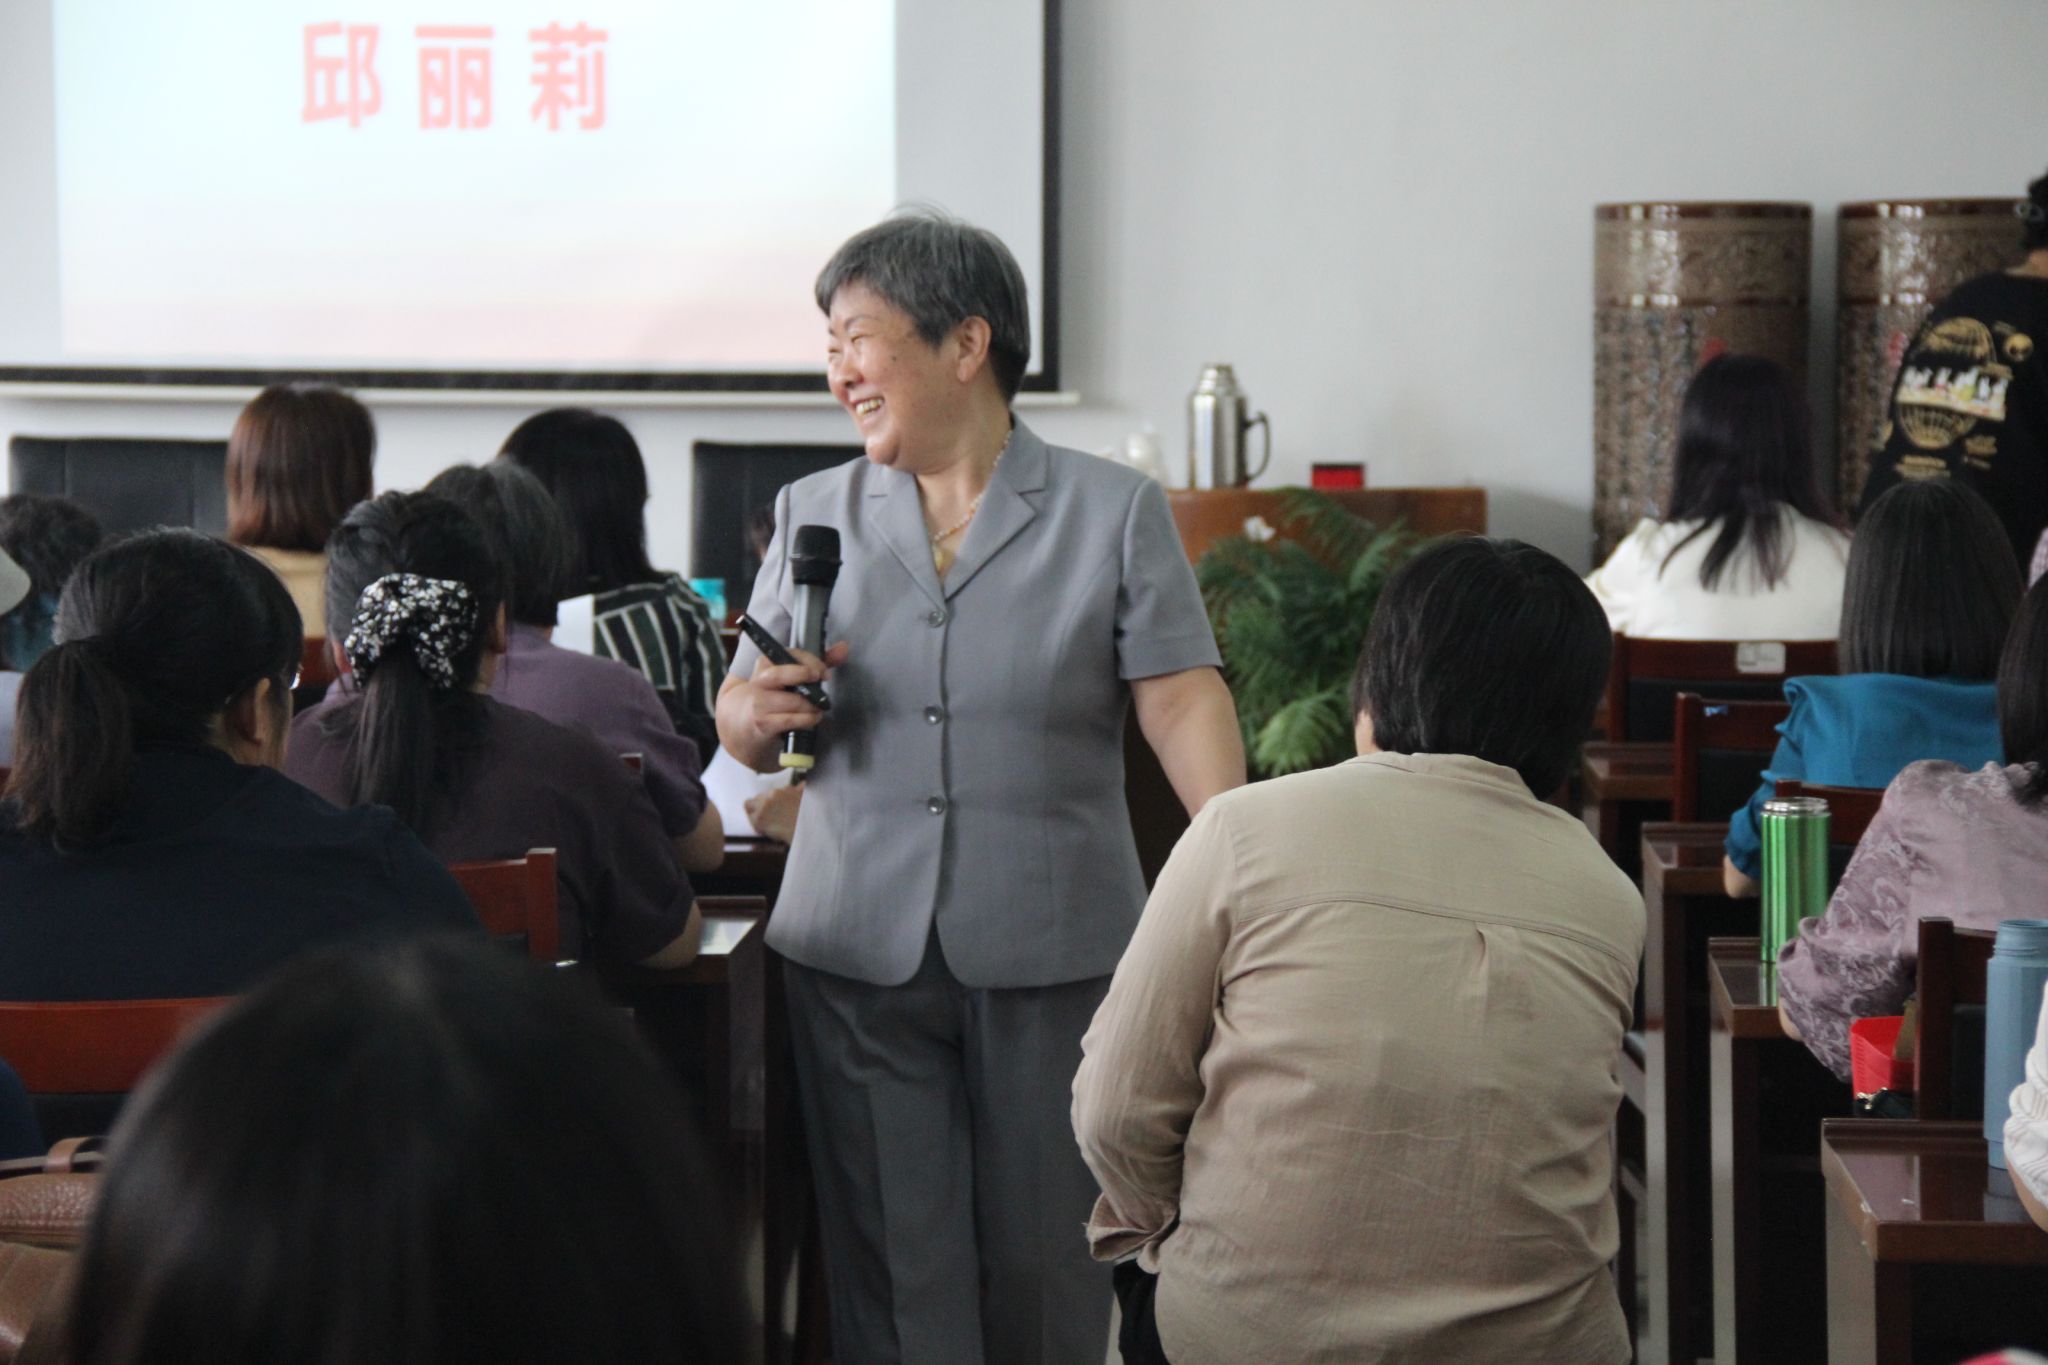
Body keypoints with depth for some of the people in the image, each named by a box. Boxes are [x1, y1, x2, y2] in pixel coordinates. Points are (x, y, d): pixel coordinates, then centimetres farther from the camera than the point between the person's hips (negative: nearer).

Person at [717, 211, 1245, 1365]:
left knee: (1047, 1255, 3)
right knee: (893, 1259, 3)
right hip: (859, 950, 2)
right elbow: (745, 726, 14)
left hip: (1054, 951, -2)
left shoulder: (1116, 512, 4)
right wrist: (754, 715, -10)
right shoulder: (815, 513, 13)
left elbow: (1183, 700, -4)